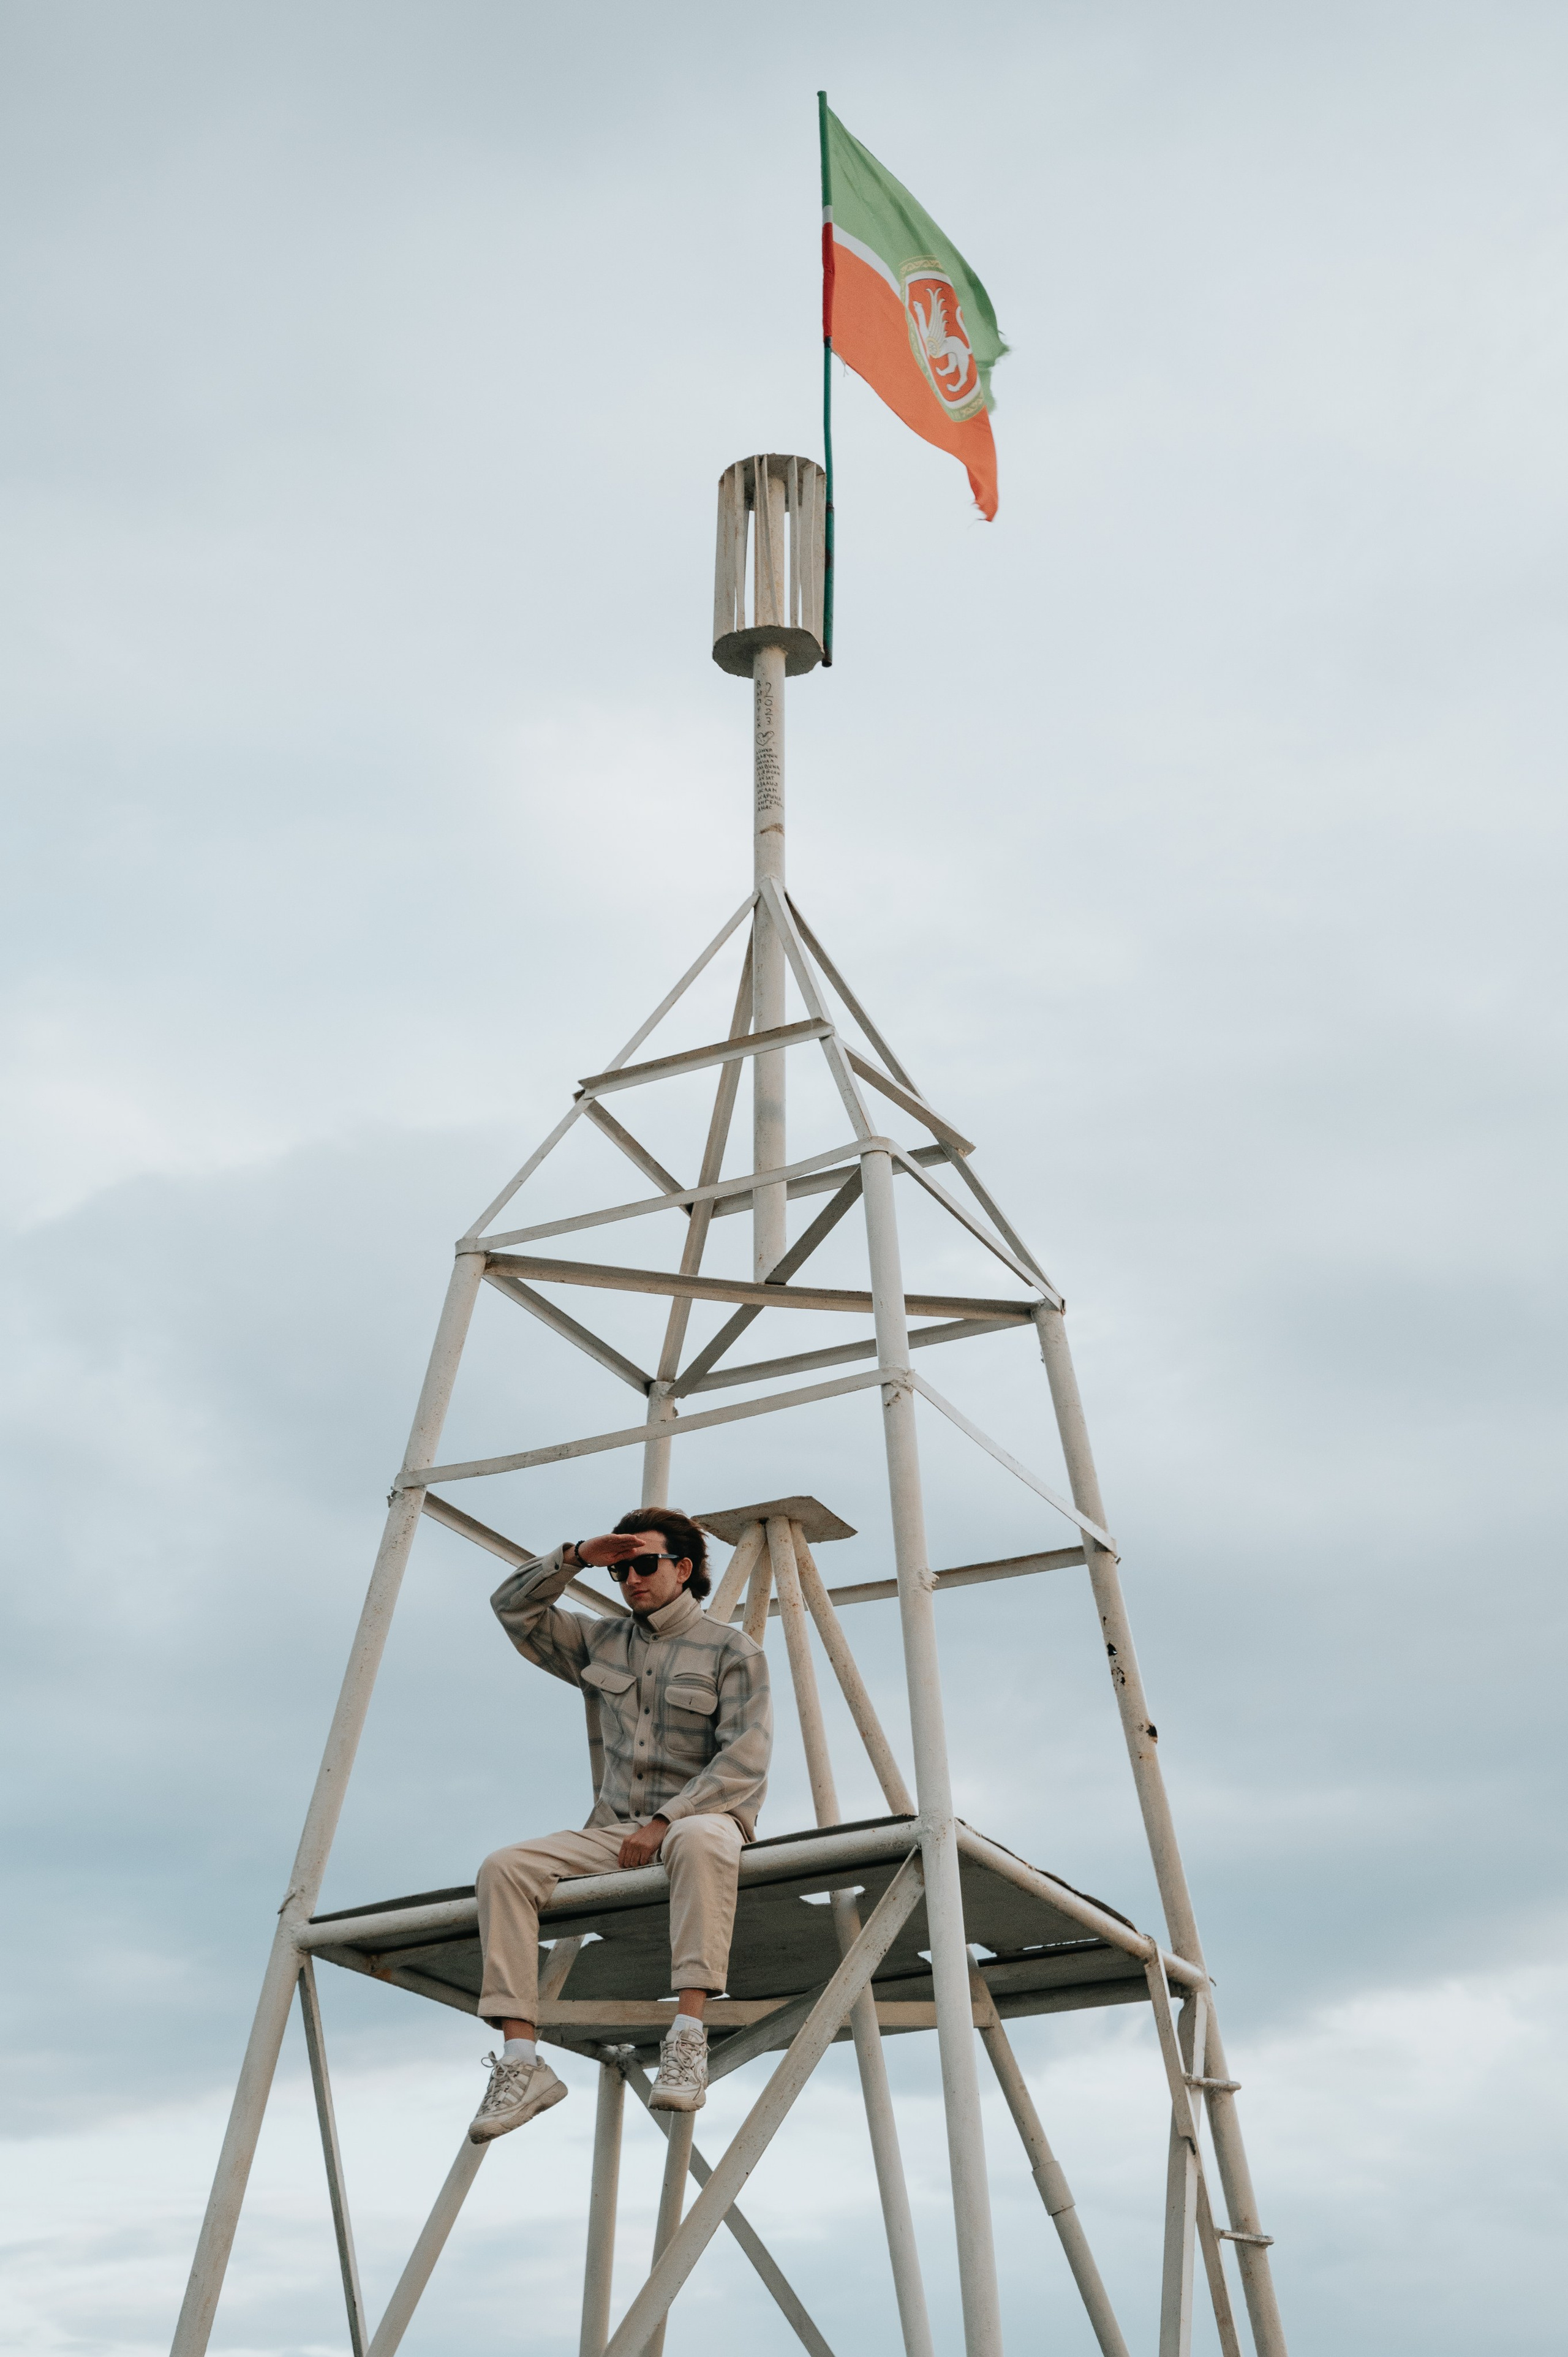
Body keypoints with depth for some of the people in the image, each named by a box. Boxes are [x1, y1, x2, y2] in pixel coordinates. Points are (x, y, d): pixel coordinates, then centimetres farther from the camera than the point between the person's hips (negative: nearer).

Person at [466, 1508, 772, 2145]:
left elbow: (746, 1758, -9)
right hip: (615, 1832, 5)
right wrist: (576, 1556, 4)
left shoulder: (732, 1650, 1)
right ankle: (520, 2062, -24)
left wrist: (665, 1821, -19)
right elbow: (513, 1608, 18)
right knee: (504, 1867, -20)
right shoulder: (602, 1644, 17)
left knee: (700, 1841, -41)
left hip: (698, 1819, -5)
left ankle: (687, 2038, -44)